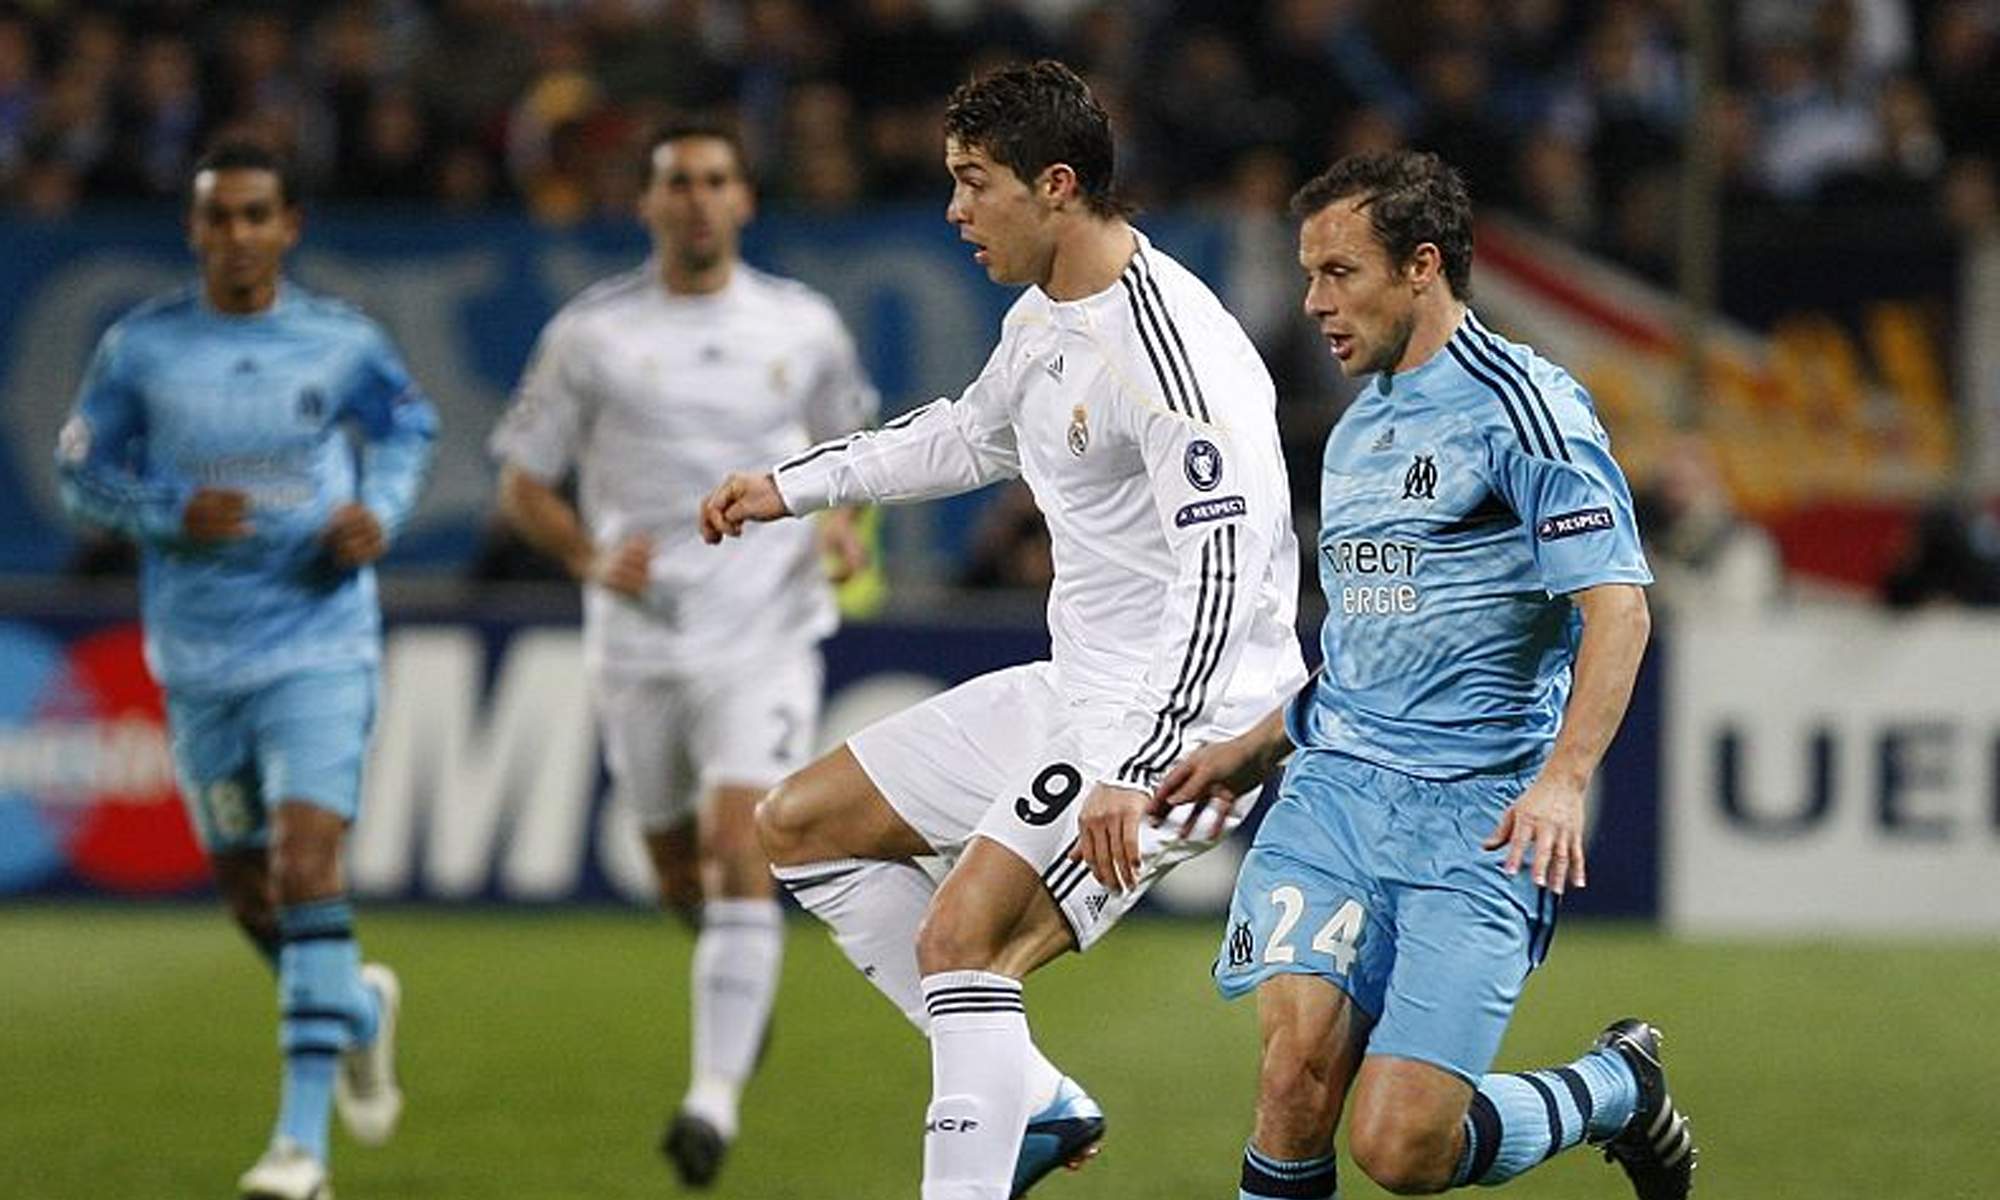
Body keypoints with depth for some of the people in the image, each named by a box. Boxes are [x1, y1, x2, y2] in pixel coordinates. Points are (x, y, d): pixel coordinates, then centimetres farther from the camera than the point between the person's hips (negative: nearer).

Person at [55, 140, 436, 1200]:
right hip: (198, 660, 3)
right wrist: (172, 512, -15)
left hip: (321, 644, -3)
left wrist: (381, 509, -5)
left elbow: (408, 427, 15)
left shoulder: (342, 343, -2)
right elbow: (82, 475, 4)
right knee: (248, 891, 9)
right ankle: (358, 1009, 43)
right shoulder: (140, 348, -2)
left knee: (307, 863, -17)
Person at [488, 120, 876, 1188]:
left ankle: (715, 1097, -18)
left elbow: (846, 435, 20)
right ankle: (742, 976, 48)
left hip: (765, 638, -1)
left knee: (739, 858, -17)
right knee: (679, 875, 13)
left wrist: (839, 519, -1)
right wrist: (590, 557, -15)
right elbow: (523, 482, 4)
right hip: (637, 645, 1)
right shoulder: (590, 334, -2)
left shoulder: (803, 327, 2)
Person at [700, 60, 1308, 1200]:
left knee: (960, 939, -25)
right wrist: (796, 484, 31)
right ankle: (1030, 1101, 12)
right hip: (1073, 689, 11)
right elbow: (975, 432, 31)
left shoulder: (1170, 350, -24)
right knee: (800, 826, 15)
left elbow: (1223, 578, -30)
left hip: (1179, 719, -11)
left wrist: (1132, 775, -37)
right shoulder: (1044, 317, 8)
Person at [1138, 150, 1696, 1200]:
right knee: (1298, 1061, -18)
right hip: (1334, 792, 6)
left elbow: (1617, 604, -16)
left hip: (1475, 822, -6)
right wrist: (1253, 750, 26)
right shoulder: (1357, 430, 19)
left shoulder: (1519, 406, -7)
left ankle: (1617, 1090, 16)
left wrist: (1562, 778, -28)